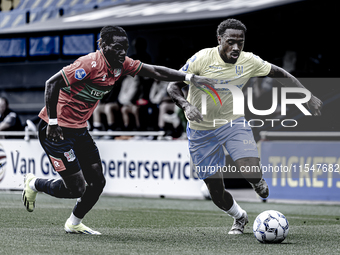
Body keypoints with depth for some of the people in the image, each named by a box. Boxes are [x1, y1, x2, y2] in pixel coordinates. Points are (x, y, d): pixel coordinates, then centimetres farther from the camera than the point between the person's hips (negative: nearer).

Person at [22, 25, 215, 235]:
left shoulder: (122, 64, 2)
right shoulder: (91, 63, -23)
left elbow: (155, 72, 6)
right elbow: (52, 83, -23)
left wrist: (190, 78, -1)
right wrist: (53, 122, -24)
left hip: (79, 130, 8)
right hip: (57, 130, -8)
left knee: (97, 182, 6)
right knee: (76, 189, -9)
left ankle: (74, 224, 28)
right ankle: (34, 184, 18)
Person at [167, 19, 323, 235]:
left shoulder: (249, 61, -10)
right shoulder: (203, 58, -19)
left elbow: (281, 75, 4)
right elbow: (173, 86, -14)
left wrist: (309, 97, -3)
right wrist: (186, 105, -34)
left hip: (233, 123, 1)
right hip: (202, 131, -1)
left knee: (253, 174, -24)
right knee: (217, 194, -1)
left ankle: (258, 182, 17)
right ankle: (239, 217, 34)